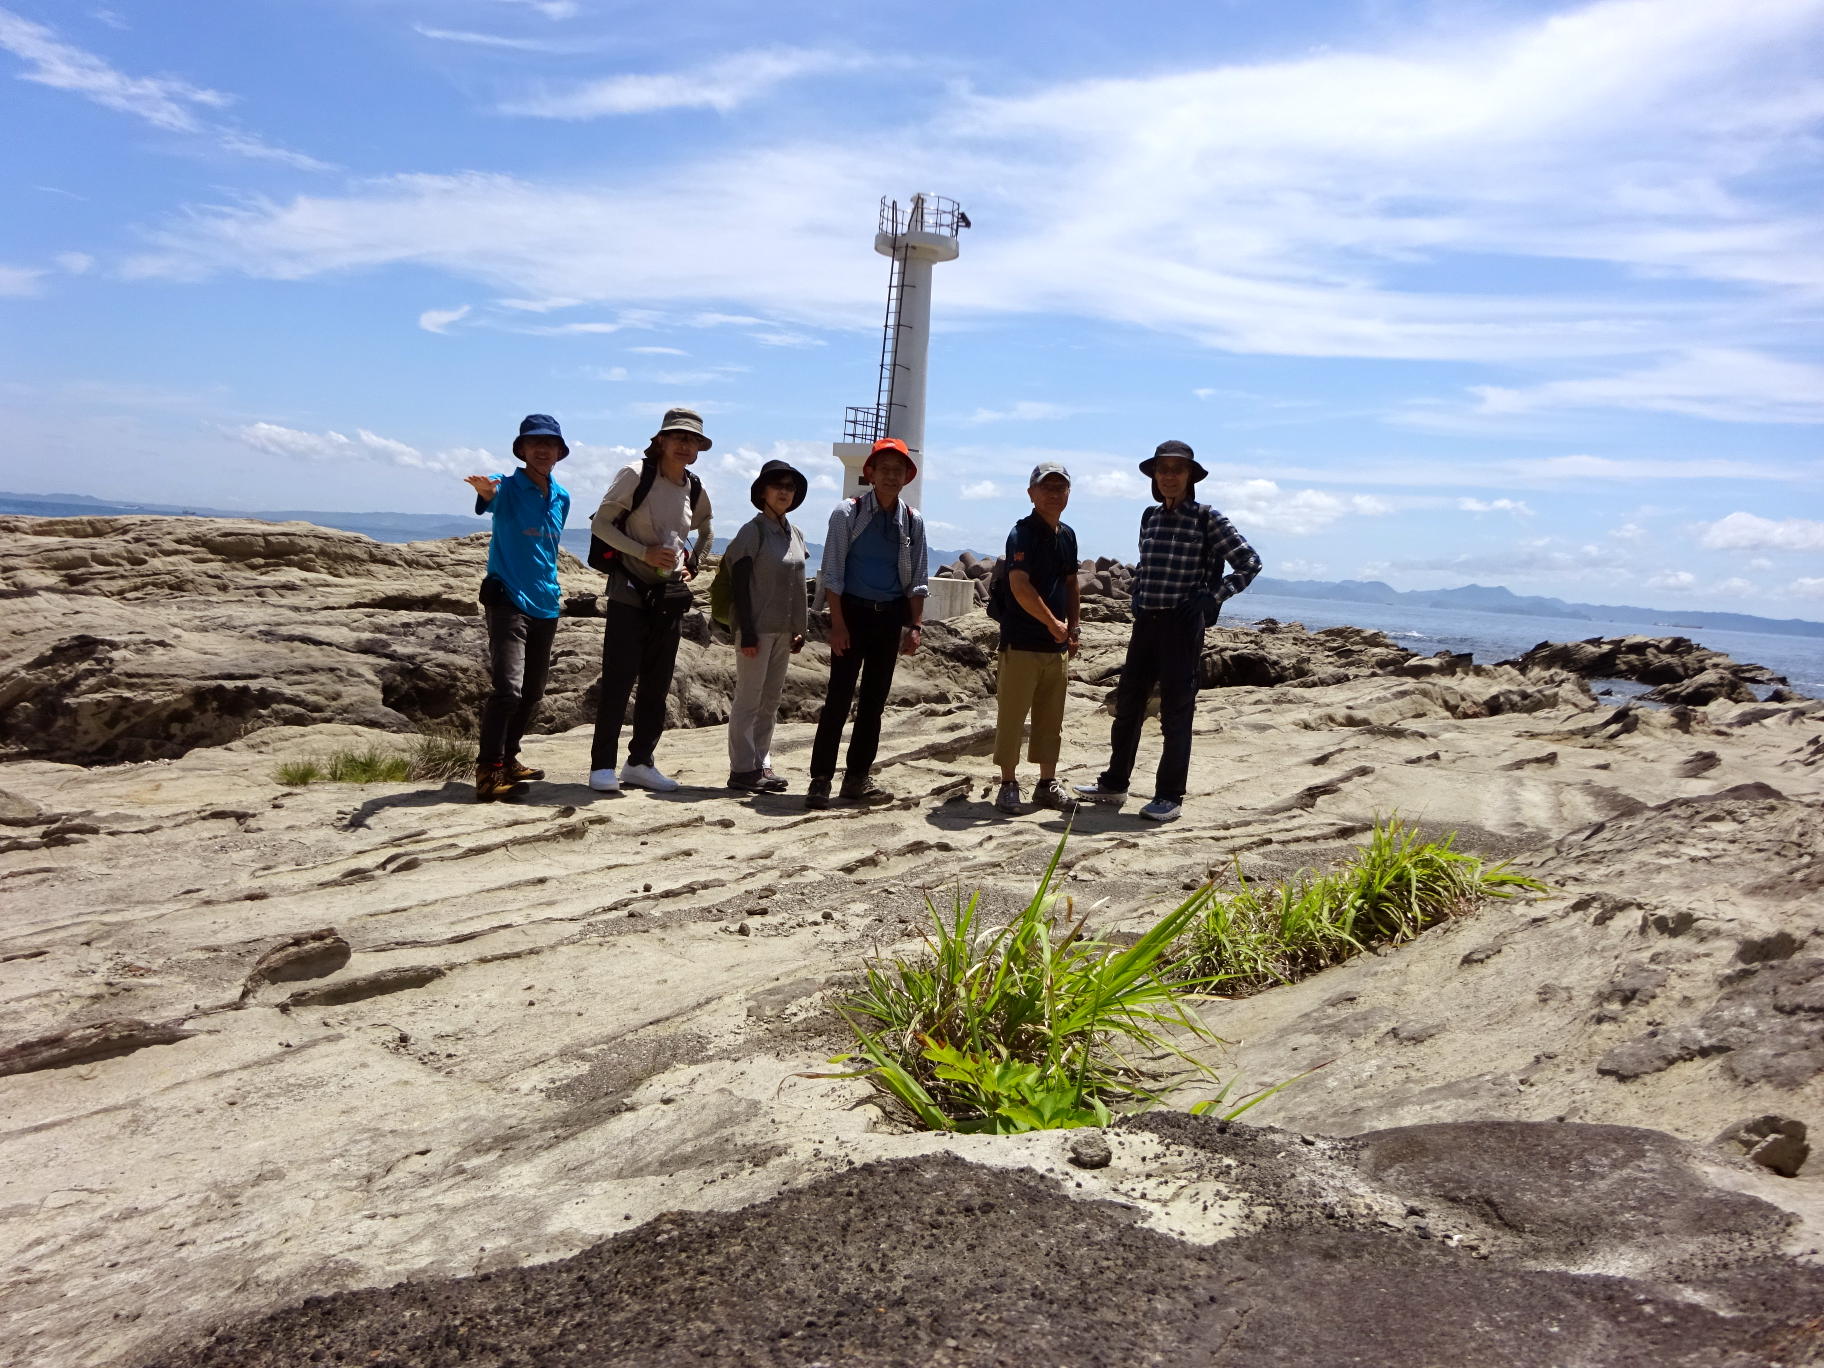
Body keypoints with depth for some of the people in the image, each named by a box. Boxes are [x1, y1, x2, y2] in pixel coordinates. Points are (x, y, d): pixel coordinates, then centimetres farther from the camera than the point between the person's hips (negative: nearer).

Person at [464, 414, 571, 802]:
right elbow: (491, 496, -31)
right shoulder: (507, 487, -6)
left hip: (546, 605, 7)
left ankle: (508, 759, 27)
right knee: (507, 688, -18)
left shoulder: (561, 498, 11)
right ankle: (488, 769, -11)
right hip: (508, 600, -7)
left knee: (532, 692, 13)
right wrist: (484, 489, -55)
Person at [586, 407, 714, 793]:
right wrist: (644, 552, -17)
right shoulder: (635, 475, -7)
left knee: (657, 684, 7)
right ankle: (602, 765, -1)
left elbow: (705, 532, 27)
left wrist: (691, 564, 11)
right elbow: (600, 523, -8)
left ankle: (640, 762, 16)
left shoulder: (695, 490, 8)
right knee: (618, 679, -7)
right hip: (629, 590, -5)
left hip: (670, 594, 5)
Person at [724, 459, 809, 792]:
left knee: (770, 702, 11)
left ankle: (761, 765, 18)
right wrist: (746, 632, -17)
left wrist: (800, 629, 13)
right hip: (757, 628, -7)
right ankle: (742, 770, 2)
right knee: (749, 700, -3)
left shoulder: (795, 535, 13)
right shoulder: (753, 531, -7)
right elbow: (739, 583, -11)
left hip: (783, 630, 7)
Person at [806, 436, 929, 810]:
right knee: (839, 697, -7)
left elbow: (916, 580, 9)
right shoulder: (848, 513, -4)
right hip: (853, 611, -4)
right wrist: (838, 623, -11)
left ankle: (858, 777, 18)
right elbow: (832, 573, -5)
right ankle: (820, 778, -1)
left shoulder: (912, 520, 6)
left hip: (891, 615, 4)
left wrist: (914, 626, 2)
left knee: (875, 698, 9)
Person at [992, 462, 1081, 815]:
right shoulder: (1022, 533, -11)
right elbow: (1020, 586, -21)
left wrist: (1073, 627, 11)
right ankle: (1009, 784, 8)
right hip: (1022, 643, -7)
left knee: (1051, 719, 12)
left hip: (1057, 644, 7)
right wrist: (1053, 623, -16)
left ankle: (1048, 783, 22)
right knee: (1012, 716, -1)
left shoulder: (1067, 535, 13)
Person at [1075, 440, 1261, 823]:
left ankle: (1170, 797, 8)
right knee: (1127, 704, 11)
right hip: (1146, 622, 6)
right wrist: (1138, 596, 12)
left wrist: (1213, 597, -11)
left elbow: (1250, 562, -5)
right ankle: (1114, 784, 24)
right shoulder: (1150, 517, 11)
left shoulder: (1206, 518, -6)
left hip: (1182, 625, -6)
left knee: (1175, 712, 0)